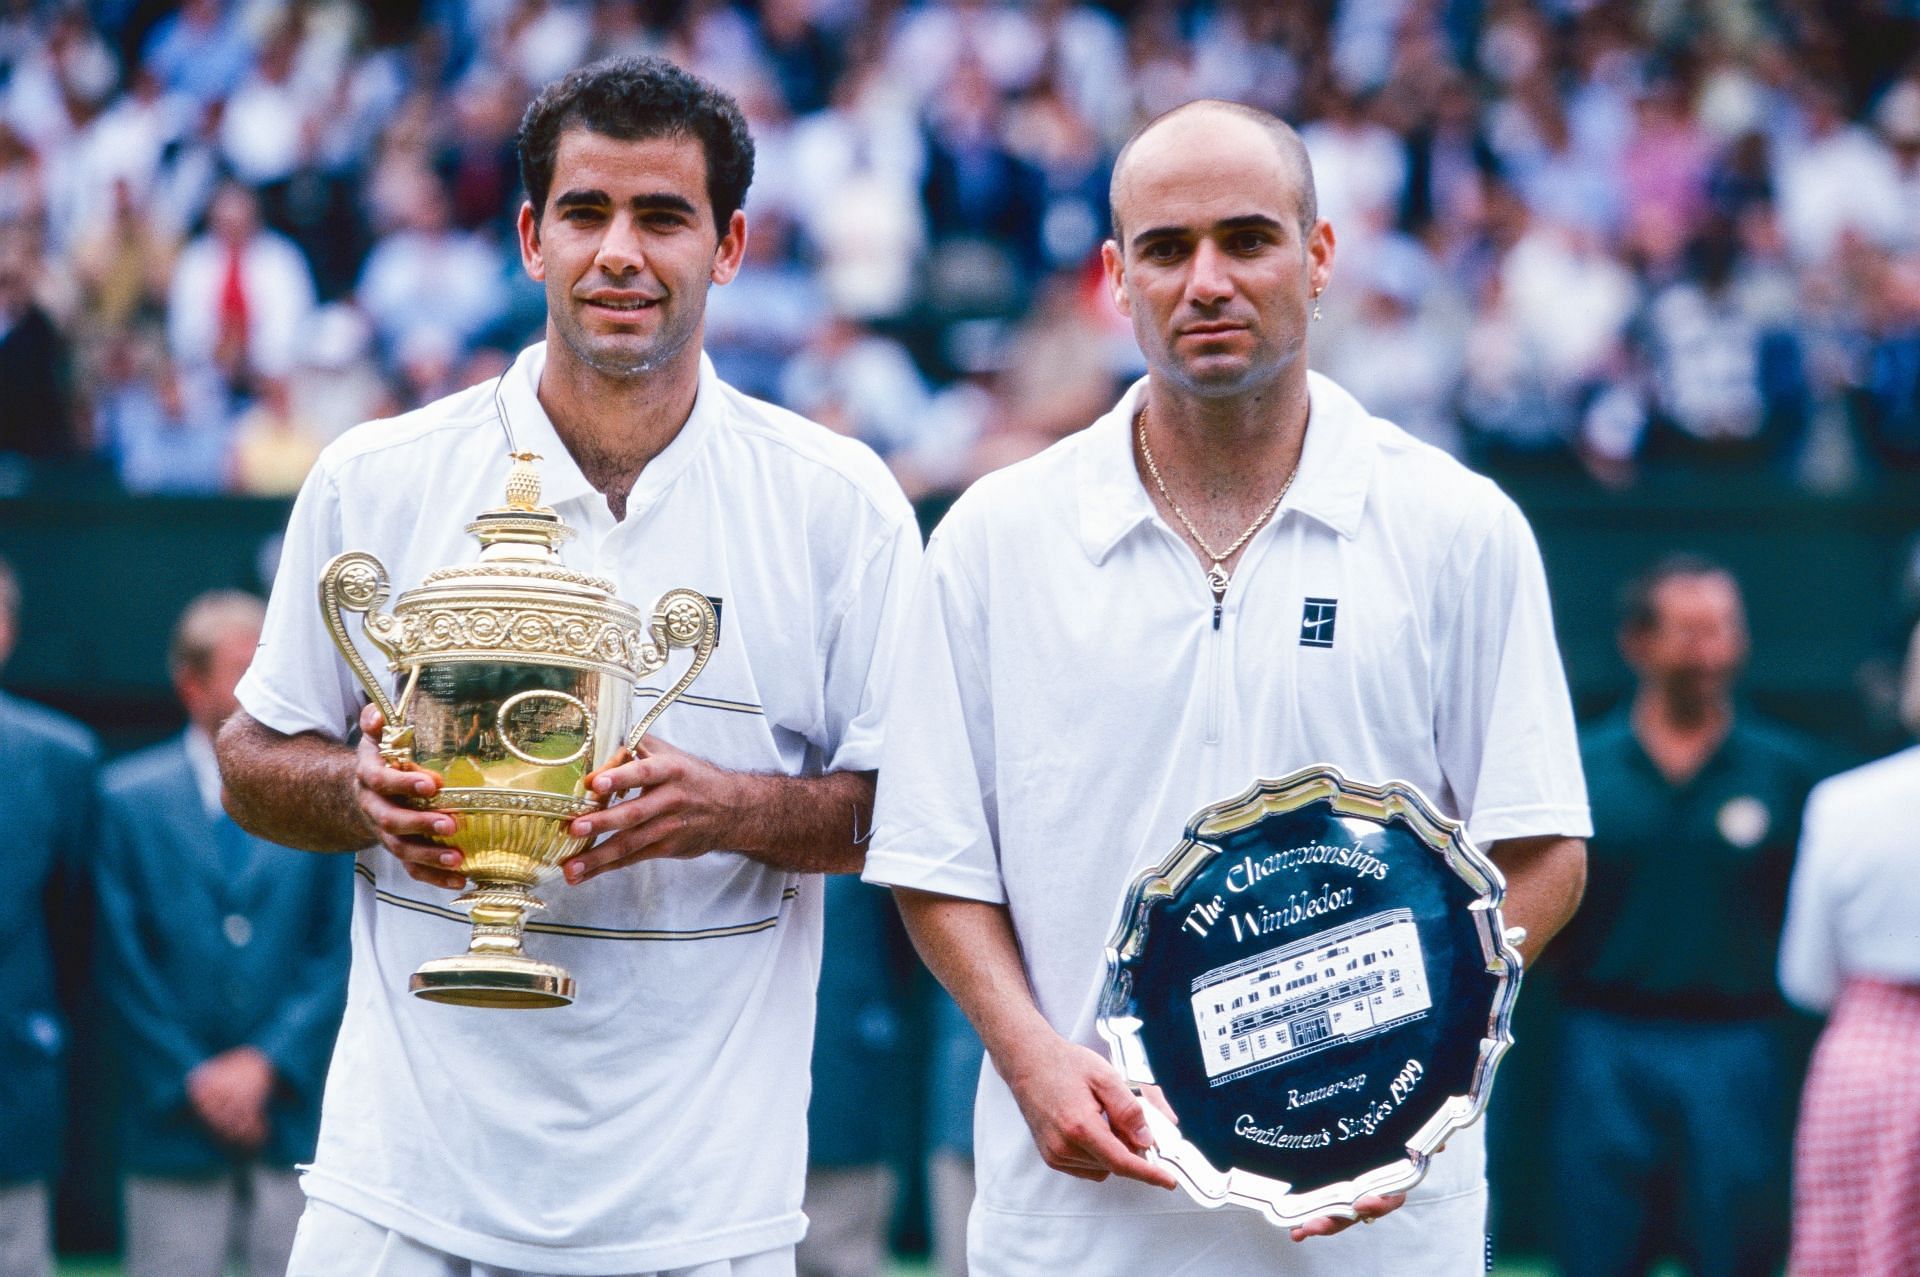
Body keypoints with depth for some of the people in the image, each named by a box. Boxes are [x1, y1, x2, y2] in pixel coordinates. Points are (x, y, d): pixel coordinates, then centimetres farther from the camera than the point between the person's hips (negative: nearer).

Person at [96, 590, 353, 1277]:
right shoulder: (128, 797, 4)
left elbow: (342, 954, 3)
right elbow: (123, 964, 1)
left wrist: (269, 1062, -7)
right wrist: (193, 1081, -6)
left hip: (294, 1113, 1)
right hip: (174, 1121, -1)